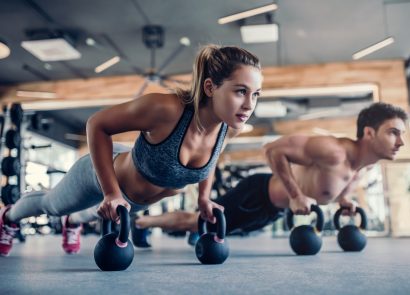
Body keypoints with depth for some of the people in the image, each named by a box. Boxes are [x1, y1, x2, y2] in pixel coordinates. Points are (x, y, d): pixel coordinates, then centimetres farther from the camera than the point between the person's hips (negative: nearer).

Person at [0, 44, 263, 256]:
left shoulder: (231, 127, -26)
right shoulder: (165, 109, -43)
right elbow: (97, 125, -29)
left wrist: (204, 197, -2)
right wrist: (112, 193, -31)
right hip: (100, 175, -4)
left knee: (100, 213, 38)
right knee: (51, 205, 28)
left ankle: (74, 222, 74)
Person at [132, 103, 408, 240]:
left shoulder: (359, 168, -2)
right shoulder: (334, 151, -33)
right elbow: (273, 149, -32)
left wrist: (344, 199, 2)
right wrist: (295, 196, -30)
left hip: (273, 209, 9)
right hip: (258, 195, -8)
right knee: (193, 221, 2)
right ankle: (134, 220, 21)